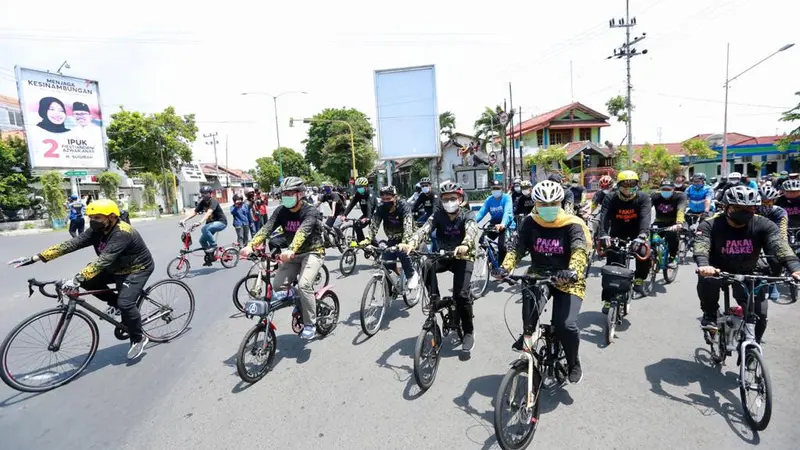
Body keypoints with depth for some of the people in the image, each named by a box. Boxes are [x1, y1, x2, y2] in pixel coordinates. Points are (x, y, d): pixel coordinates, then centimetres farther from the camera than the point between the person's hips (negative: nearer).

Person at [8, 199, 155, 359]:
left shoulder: (122, 233, -32)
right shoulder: (96, 230, -8)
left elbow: (104, 260, -42)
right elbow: (70, 244, -12)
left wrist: (77, 278, -49)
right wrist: (35, 258, -19)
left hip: (138, 269, -9)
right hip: (117, 268, 9)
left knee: (125, 303, -23)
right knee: (87, 281, -8)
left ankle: (139, 339, -1)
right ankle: (117, 303, 13)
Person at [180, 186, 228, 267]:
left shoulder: (213, 201, -21)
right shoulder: (202, 203, 1)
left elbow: (209, 212, -37)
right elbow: (194, 212, -3)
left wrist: (200, 222, -51)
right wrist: (184, 220, -18)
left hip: (221, 222, -8)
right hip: (211, 222, 8)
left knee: (204, 229, -33)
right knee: (202, 240, 0)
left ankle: (213, 245, -14)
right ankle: (209, 257, 17)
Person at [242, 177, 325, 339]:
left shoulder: (310, 211, -21)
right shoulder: (281, 211, -5)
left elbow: (303, 231, -40)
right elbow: (267, 228, -20)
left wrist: (291, 250, -57)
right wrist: (251, 245, -37)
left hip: (312, 252, -6)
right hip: (293, 253, 6)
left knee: (303, 284, -25)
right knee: (277, 284, -9)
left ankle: (310, 324, -6)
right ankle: (300, 303, 21)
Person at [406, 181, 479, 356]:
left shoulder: (467, 215, -11)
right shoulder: (438, 214, -6)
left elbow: (471, 230, -33)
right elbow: (425, 229, -24)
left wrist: (465, 246, -56)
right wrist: (412, 243, -45)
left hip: (463, 257, -2)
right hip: (443, 256, 3)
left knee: (461, 294, -20)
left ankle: (469, 332, 1)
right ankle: (434, 297, -9)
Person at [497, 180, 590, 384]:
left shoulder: (572, 225, -10)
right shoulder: (529, 223, -3)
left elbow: (580, 250, -26)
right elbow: (517, 248, -9)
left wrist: (573, 271, -47)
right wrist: (505, 268, -28)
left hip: (567, 281, -1)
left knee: (566, 325, -17)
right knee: (528, 294, -34)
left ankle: (573, 363, 16)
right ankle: (527, 333, -6)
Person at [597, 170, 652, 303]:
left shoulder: (643, 198, -12)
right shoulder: (610, 199, -11)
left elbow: (645, 217, -28)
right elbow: (604, 217, -27)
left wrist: (642, 236, -47)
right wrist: (603, 235, -46)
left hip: (636, 236, 0)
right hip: (617, 236, 0)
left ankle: (639, 280, 0)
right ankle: (608, 300, 6)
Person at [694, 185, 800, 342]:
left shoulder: (763, 225, -15)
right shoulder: (710, 225, -22)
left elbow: (779, 246, -29)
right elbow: (701, 246, -38)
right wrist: (703, 265, -60)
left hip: (747, 274, 3)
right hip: (718, 270, -2)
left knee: (760, 314, -5)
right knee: (706, 278, -35)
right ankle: (710, 315, -9)